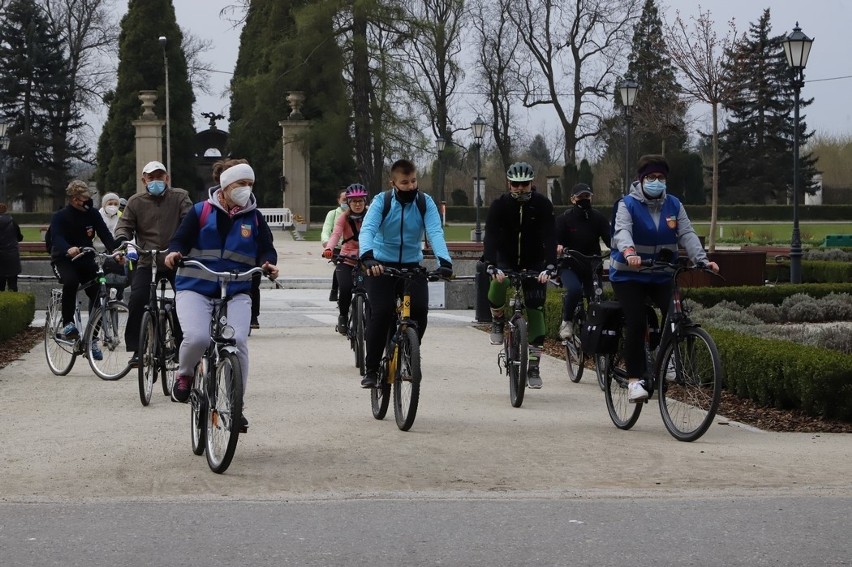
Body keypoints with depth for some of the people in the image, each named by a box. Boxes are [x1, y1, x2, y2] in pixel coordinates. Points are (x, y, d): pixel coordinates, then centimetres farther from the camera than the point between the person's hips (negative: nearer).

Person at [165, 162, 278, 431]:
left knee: (238, 342, -19)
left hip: (236, 293, 2)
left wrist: (268, 264, -13)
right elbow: (180, 240, 3)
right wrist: (174, 253, -20)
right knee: (197, 337, -27)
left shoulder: (253, 218, 11)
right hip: (195, 289, -2)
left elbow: (266, 249, 10)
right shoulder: (201, 211, 4)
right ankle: (184, 376, 8)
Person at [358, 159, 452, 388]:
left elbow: (435, 232, -19)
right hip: (381, 266, -2)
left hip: (412, 266, 2)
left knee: (420, 309, -20)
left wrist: (444, 260, -37)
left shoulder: (425, 202, -6)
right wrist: (367, 257, -45)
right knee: (381, 312, -20)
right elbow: (367, 230, -24)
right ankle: (371, 369, -8)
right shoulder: (382, 201, -11)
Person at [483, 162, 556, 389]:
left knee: (535, 310, -9)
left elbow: (549, 237, -22)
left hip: (534, 262, 0)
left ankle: (533, 366, -4)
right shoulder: (500, 205, -14)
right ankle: (497, 320, 0)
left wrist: (549, 266, -37)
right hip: (506, 260, 0)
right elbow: (491, 236, -24)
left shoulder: (542, 205, -14)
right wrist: (492, 266, -39)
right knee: (499, 283, -33)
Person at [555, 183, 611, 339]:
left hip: (592, 267, 3)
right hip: (570, 266, -3)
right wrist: (558, 246, -37)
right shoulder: (564, 219, -2)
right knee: (574, 289, -31)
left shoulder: (598, 218, 4)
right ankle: (566, 322, -9)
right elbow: (556, 239, -13)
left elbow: (609, 238, -7)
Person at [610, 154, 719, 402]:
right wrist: (629, 252, -49)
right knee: (636, 322, -17)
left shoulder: (673, 205, 3)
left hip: (661, 274, 4)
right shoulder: (628, 204, -9)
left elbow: (687, 233, -8)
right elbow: (622, 231, -27)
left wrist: (702, 259, -26)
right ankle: (634, 380, -12)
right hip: (629, 274, -4)